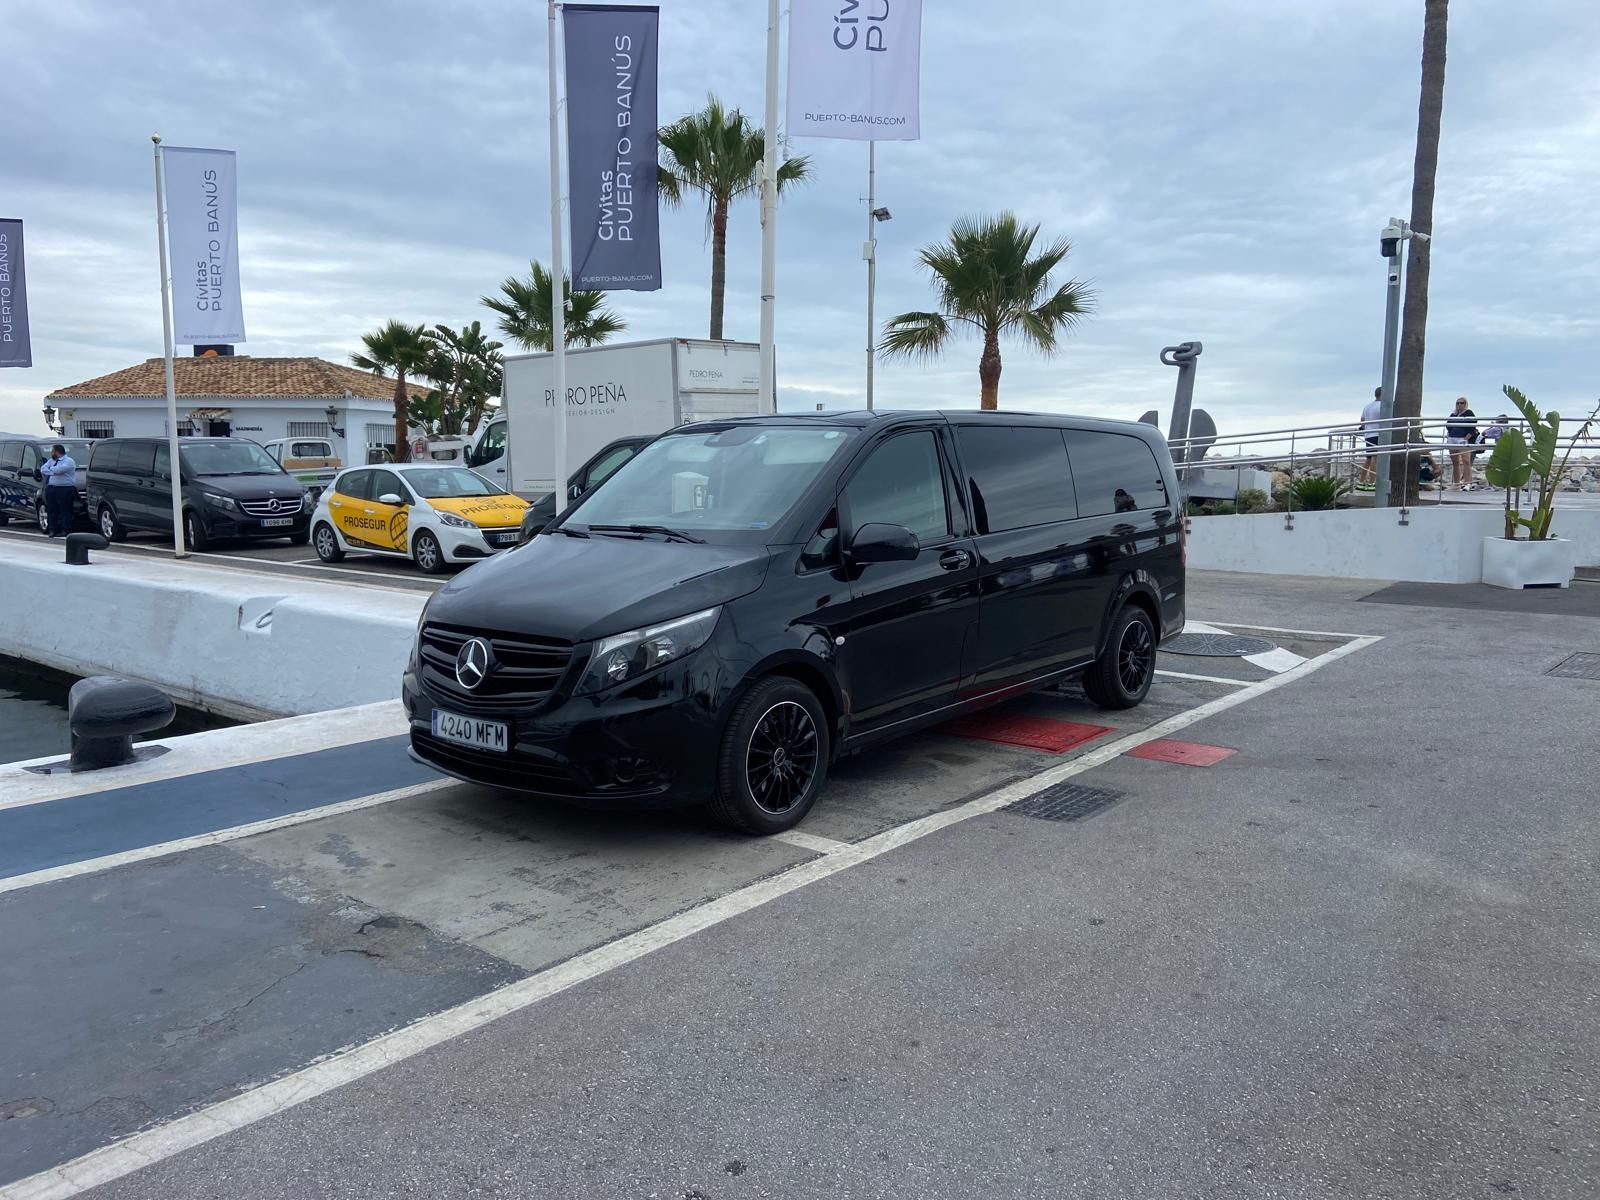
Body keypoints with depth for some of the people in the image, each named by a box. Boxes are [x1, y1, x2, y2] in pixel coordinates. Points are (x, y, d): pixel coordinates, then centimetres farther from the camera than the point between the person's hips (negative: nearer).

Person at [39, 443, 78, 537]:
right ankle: (53, 530, 6)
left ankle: (66, 531, -6)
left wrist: (50, 469, 2)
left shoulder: (68, 461, -3)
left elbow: (58, 470, -17)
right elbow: (42, 469, 8)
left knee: (65, 511, -7)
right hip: (50, 489, 7)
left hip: (64, 490, -7)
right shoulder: (51, 460, 22)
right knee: (51, 511, 4)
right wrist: (53, 471, -7)